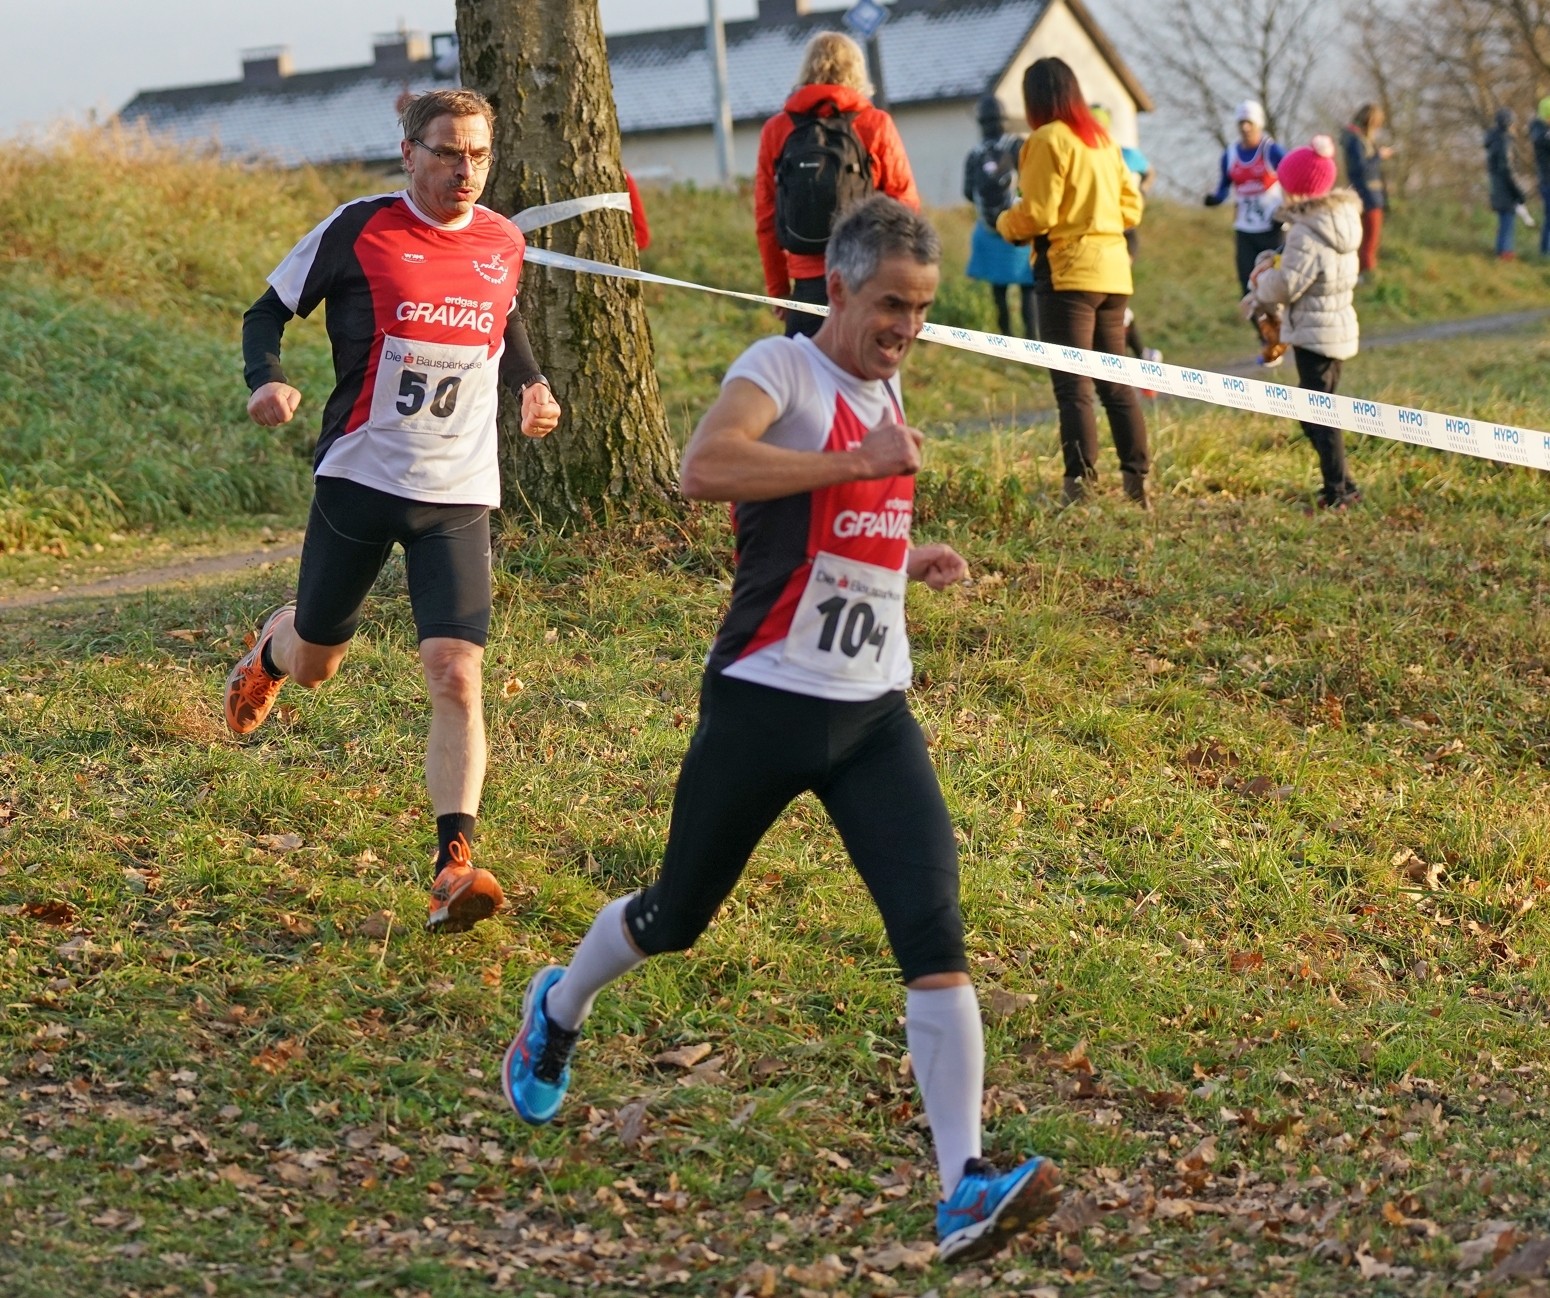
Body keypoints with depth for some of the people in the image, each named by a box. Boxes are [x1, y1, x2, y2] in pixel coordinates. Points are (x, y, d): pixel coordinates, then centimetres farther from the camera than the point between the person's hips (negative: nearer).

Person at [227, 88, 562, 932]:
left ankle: (453, 864, -17)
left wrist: (531, 384, 7)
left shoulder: (503, 243, 4)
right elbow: (270, 311, 0)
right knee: (314, 660, 15)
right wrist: (268, 381, -20)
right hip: (359, 478, -2)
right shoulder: (359, 231, -8)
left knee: (456, 673, -15)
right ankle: (269, 654, 55)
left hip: (459, 495, 2)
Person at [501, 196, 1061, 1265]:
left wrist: (910, 562, 13)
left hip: (875, 714, 6)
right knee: (678, 917, 13)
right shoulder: (783, 369, -11)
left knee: (935, 933, -12)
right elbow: (705, 469, -33)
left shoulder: (885, 390, 14)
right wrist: (862, 461, -31)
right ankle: (559, 1012, 46)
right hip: (765, 702, -5)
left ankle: (965, 1190, -16)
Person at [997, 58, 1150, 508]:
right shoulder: (1103, 139, 14)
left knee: (1073, 386, -7)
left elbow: (1035, 215, -12)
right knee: (1115, 380, 12)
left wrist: (1005, 223, 7)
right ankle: (1137, 477, 11)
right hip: (1113, 269, 7)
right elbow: (1131, 205, 15)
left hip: (1068, 271, -7)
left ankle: (1080, 484, -11)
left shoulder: (1048, 140, -8)